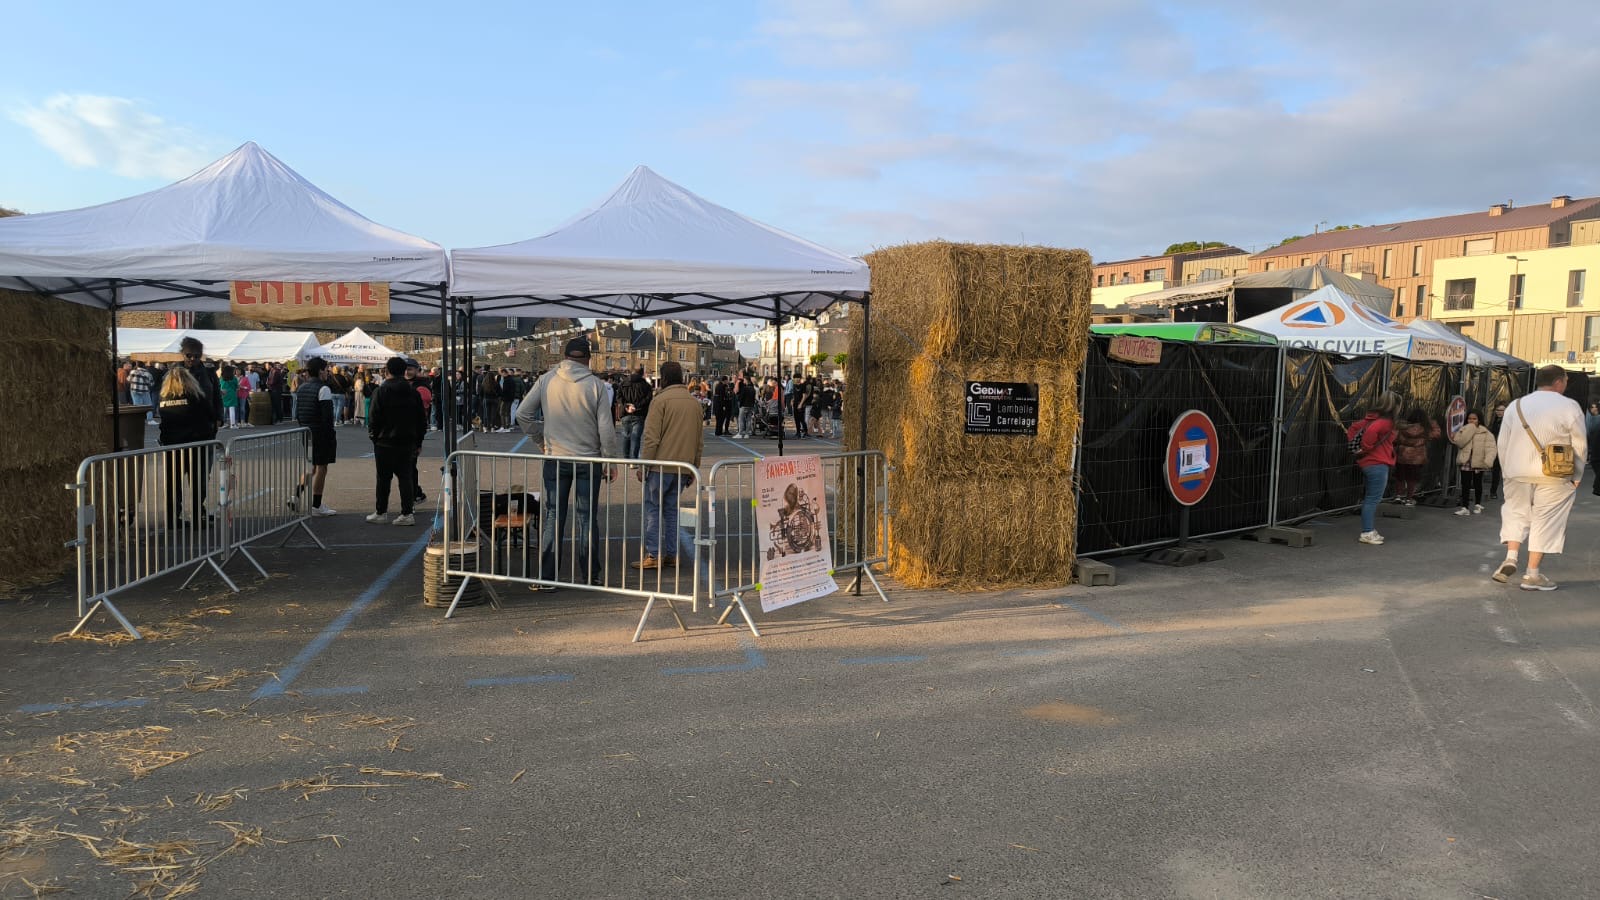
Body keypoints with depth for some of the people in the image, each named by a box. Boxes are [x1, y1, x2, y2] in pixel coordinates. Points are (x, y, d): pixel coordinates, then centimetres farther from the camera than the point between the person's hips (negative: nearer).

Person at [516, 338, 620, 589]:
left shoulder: (546, 380, -2)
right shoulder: (596, 385, -7)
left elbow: (522, 414, -1)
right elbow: (606, 428, -8)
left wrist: (541, 438, 12)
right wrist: (611, 461, 2)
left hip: (555, 459, 1)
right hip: (588, 460, -1)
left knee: (553, 517, 7)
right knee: (586, 518, 7)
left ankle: (546, 577, 8)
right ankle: (588, 577, 11)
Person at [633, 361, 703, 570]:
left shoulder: (661, 400, -8)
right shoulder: (695, 403, 12)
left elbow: (652, 437, -13)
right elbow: (700, 441, 16)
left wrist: (643, 465, -8)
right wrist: (693, 469, 21)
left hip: (661, 465, -6)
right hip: (684, 467, 6)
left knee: (652, 507, 1)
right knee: (671, 509, 14)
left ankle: (654, 554, -4)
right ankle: (671, 554, 12)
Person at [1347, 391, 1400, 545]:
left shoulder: (1372, 418, 12)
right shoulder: (1386, 422, -14)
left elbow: (1354, 428, 13)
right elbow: (1371, 430, -31)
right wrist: (1365, 449, -18)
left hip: (1367, 464, 10)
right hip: (1377, 465, -10)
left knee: (1369, 498, 15)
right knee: (1372, 499, -6)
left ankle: (1371, 531, 23)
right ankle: (1367, 534, -4)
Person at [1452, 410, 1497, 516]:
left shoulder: (1486, 433, -5)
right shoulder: (1463, 430, 3)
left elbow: (1491, 448, -13)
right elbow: (1459, 442, -16)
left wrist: (1488, 461, -28)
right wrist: (1470, 429, -16)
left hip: (1479, 463, -1)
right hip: (1466, 463, 1)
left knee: (1477, 484, 15)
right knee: (1465, 485, -2)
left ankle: (1477, 505, 31)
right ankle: (1465, 507, -1)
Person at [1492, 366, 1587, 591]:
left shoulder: (1515, 405, 5)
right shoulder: (1569, 407, -6)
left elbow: (1502, 444, 7)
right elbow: (1580, 447, -4)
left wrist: (1507, 471, 17)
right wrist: (1576, 478, 6)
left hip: (1518, 474, 3)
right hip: (1554, 478, -3)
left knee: (1516, 513, 17)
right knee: (1546, 520, 4)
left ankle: (1511, 557, -2)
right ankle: (1532, 574, 6)